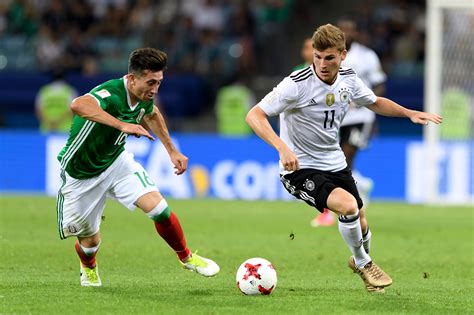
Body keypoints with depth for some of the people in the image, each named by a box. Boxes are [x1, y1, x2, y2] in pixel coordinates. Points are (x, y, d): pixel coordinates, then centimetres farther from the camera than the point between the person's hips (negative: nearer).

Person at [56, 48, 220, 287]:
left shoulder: (144, 97, -10)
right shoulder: (110, 94, -35)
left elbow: (152, 115, 18)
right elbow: (78, 105, -60)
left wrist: (172, 151, 16)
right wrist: (122, 125, -64)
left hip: (116, 161, 5)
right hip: (81, 175, -5)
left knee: (159, 209, -15)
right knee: (90, 241, 10)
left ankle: (186, 258, 10)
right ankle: (88, 268, 47)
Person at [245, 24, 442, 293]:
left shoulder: (348, 79, -4)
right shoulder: (297, 84, -24)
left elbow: (375, 103, 18)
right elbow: (254, 115, -27)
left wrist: (411, 113, 4)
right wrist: (282, 148, -40)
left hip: (335, 163, 7)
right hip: (300, 168, -7)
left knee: (358, 222, 14)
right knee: (348, 206, -27)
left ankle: (360, 259, 50)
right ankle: (363, 263, -1)